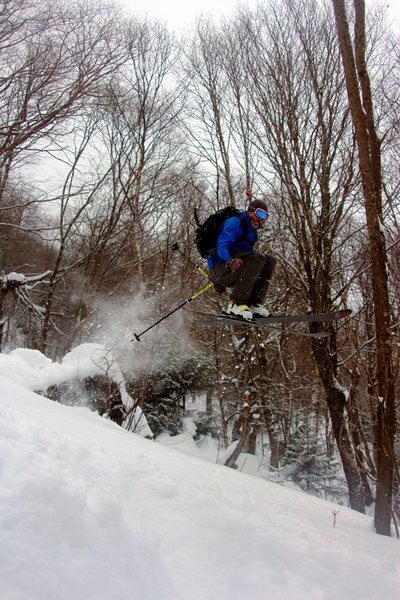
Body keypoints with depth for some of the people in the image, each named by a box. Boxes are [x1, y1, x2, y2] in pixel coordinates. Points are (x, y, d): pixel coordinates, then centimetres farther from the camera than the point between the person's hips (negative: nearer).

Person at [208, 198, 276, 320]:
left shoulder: (252, 231, 22)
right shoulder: (235, 222, -7)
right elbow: (222, 247, -23)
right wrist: (229, 261, -41)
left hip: (235, 273, 9)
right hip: (219, 268, -9)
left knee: (270, 260, -2)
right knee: (258, 258, -28)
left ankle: (254, 303, -13)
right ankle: (235, 304, -32)